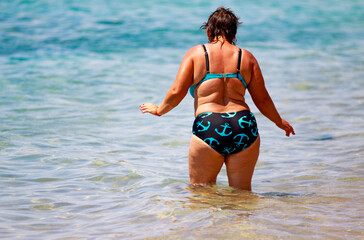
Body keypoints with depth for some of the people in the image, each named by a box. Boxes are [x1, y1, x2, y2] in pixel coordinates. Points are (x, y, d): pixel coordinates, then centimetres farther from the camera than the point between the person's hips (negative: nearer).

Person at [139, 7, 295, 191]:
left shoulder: (196, 53, 5)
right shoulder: (246, 57, 11)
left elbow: (177, 92, 1)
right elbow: (262, 99, 15)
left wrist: (159, 110, 20)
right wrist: (279, 122, 32)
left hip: (208, 129, -2)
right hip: (244, 127, 2)